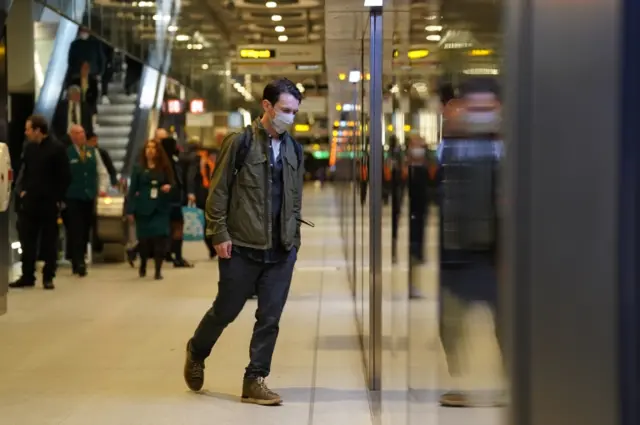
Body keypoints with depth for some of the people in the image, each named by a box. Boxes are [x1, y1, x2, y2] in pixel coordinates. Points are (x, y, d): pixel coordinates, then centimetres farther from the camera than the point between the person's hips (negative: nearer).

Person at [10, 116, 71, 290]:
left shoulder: (56, 148, -10)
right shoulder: (29, 148, 8)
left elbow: (65, 177, -9)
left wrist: (57, 198, -10)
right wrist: (22, 190, 7)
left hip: (49, 203, -5)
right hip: (30, 202, 5)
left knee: (49, 241, 4)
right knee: (27, 240, 6)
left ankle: (48, 277, 11)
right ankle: (27, 276, 13)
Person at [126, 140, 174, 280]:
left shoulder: (165, 168, 7)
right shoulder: (138, 168, 2)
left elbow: (171, 183, 13)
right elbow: (132, 190, 0)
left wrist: (169, 187, -12)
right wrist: (130, 210, -5)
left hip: (160, 208, 1)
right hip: (143, 208, -1)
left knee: (160, 237, -11)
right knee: (144, 238, 3)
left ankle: (158, 270, -7)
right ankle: (143, 264, 30)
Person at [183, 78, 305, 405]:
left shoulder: (294, 149, 10)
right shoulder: (240, 143, -6)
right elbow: (218, 191, -5)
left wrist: (293, 239, 9)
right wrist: (220, 235, -9)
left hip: (281, 252, 4)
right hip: (242, 247, -4)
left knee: (270, 318, 3)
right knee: (226, 311, 8)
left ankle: (255, 381, 12)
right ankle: (196, 353, 34)